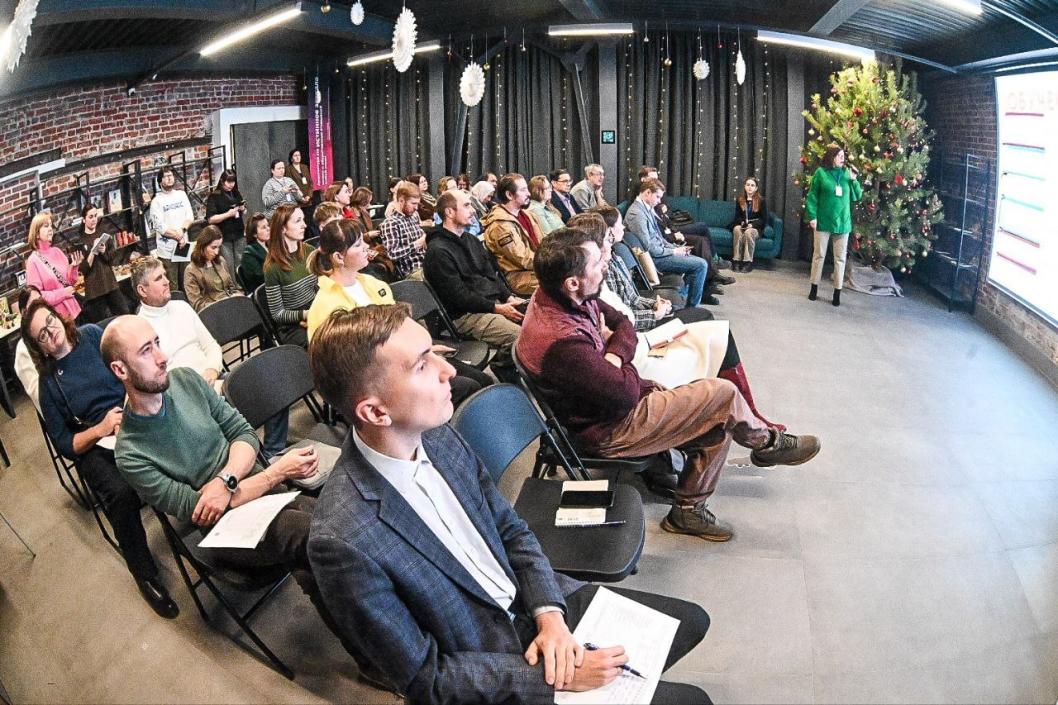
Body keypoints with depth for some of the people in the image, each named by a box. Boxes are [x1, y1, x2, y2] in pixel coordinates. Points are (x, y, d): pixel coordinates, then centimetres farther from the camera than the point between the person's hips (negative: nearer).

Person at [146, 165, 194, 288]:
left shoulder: (182, 195, 9)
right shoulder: (157, 201, -5)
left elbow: (190, 216, 5)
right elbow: (160, 227, -10)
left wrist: (182, 230, -13)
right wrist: (178, 236, -11)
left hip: (184, 245, 4)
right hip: (167, 249, -4)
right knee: (172, 286, -4)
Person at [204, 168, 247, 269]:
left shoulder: (236, 194, 10)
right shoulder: (214, 197, -5)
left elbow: (244, 212, 25)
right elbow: (210, 219, -12)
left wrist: (243, 209, 2)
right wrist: (228, 214, -20)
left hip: (239, 235, 5)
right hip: (224, 238, -5)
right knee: (229, 268, -4)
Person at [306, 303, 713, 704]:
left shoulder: (437, 436, -10)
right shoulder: (342, 540, -31)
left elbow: (512, 532, 4)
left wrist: (551, 615, -12)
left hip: (533, 603, 6)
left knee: (690, 621, 11)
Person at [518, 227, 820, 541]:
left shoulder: (566, 298, -6)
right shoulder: (560, 340, -35)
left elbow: (621, 324, 6)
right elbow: (626, 393, -27)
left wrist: (614, 356, -16)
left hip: (611, 402, 9)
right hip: (607, 430, -9)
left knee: (720, 422, 9)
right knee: (723, 394, -8)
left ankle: (687, 510, 21)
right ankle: (767, 443, 24)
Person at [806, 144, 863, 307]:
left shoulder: (847, 173, 4)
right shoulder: (821, 173, -4)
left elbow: (856, 197, 6)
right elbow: (812, 196, -4)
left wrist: (854, 180, -8)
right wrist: (812, 216, -10)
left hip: (842, 223, 2)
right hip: (823, 221, -2)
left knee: (840, 258, 6)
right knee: (819, 255, 9)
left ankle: (837, 292, 13)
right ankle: (814, 287, 21)